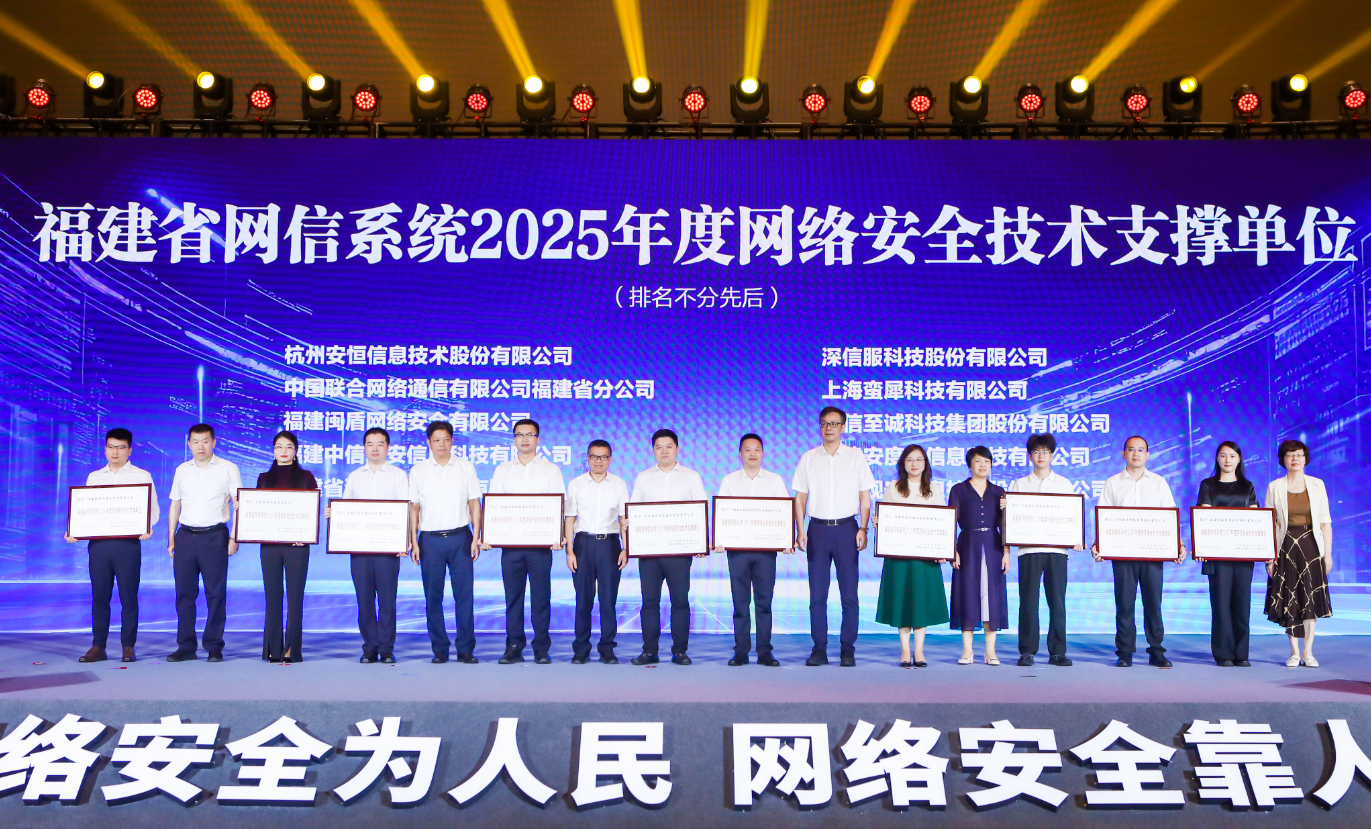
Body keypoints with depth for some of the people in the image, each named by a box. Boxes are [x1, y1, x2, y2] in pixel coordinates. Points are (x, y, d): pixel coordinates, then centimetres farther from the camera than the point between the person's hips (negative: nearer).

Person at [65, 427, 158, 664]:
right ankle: (97, 647, 10)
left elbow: (153, 509, 2)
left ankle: (128, 647, 5)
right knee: (99, 596, 4)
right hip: (98, 543, 3)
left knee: (128, 597, -1)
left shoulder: (142, 476, 7)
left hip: (128, 543, -3)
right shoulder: (93, 477, 17)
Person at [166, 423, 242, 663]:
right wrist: (171, 538, 10)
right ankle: (186, 647, 10)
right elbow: (175, 506, 17)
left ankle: (214, 647, 5)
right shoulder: (182, 470, 13)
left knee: (216, 593, -2)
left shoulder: (228, 469, 3)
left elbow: (238, 505, 1)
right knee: (184, 592, 3)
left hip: (214, 536, -3)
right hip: (186, 535, 3)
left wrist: (234, 537, -8)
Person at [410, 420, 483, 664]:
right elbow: (413, 508, 9)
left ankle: (466, 649, 3)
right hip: (430, 540, 0)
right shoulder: (418, 471, 8)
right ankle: (439, 650, 10)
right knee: (433, 596, 2)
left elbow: (475, 504, 8)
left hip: (460, 537, 0)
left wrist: (476, 537, -1)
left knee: (464, 594, -3)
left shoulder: (466, 467, 8)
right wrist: (413, 541, 1)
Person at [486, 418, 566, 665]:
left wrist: (558, 535, -14)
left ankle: (541, 649, 6)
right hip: (510, 543, 2)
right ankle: (513, 648, 9)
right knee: (512, 596, 3)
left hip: (540, 543, -2)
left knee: (541, 596, -1)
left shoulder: (551, 470, 8)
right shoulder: (502, 470, 14)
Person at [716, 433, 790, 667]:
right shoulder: (729, 480, 10)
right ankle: (741, 651, 6)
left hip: (766, 547, 0)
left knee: (764, 600, 0)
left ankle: (764, 651, 5)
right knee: (740, 601, 1)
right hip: (737, 547, 0)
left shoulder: (775, 480, 10)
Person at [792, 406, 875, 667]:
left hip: (846, 528, -1)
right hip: (817, 529, 1)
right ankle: (819, 649, 8)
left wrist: (863, 529, -5)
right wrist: (801, 531, 0)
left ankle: (848, 649, 7)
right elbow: (800, 498, 9)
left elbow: (865, 497, 5)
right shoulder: (808, 458, 8)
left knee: (849, 593, -1)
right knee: (817, 594, 2)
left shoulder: (856, 457, 5)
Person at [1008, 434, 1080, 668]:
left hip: (1056, 549, 1)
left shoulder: (1064, 484, 14)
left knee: (1057, 602, -1)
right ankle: (1027, 651, 3)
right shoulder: (1019, 484, 14)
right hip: (1028, 549, 0)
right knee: (1028, 602, -3)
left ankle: (1057, 652, 5)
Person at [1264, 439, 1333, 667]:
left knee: (1311, 598, -1)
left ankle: (1308, 652, 5)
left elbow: (1325, 521, 5)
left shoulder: (1317, 485, 5)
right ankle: (1294, 652, 10)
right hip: (1285, 548, 0)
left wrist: (1328, 553, -1)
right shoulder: (1274, 487, 3)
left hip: (1311, 547, 0)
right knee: (1289, 600, 1)